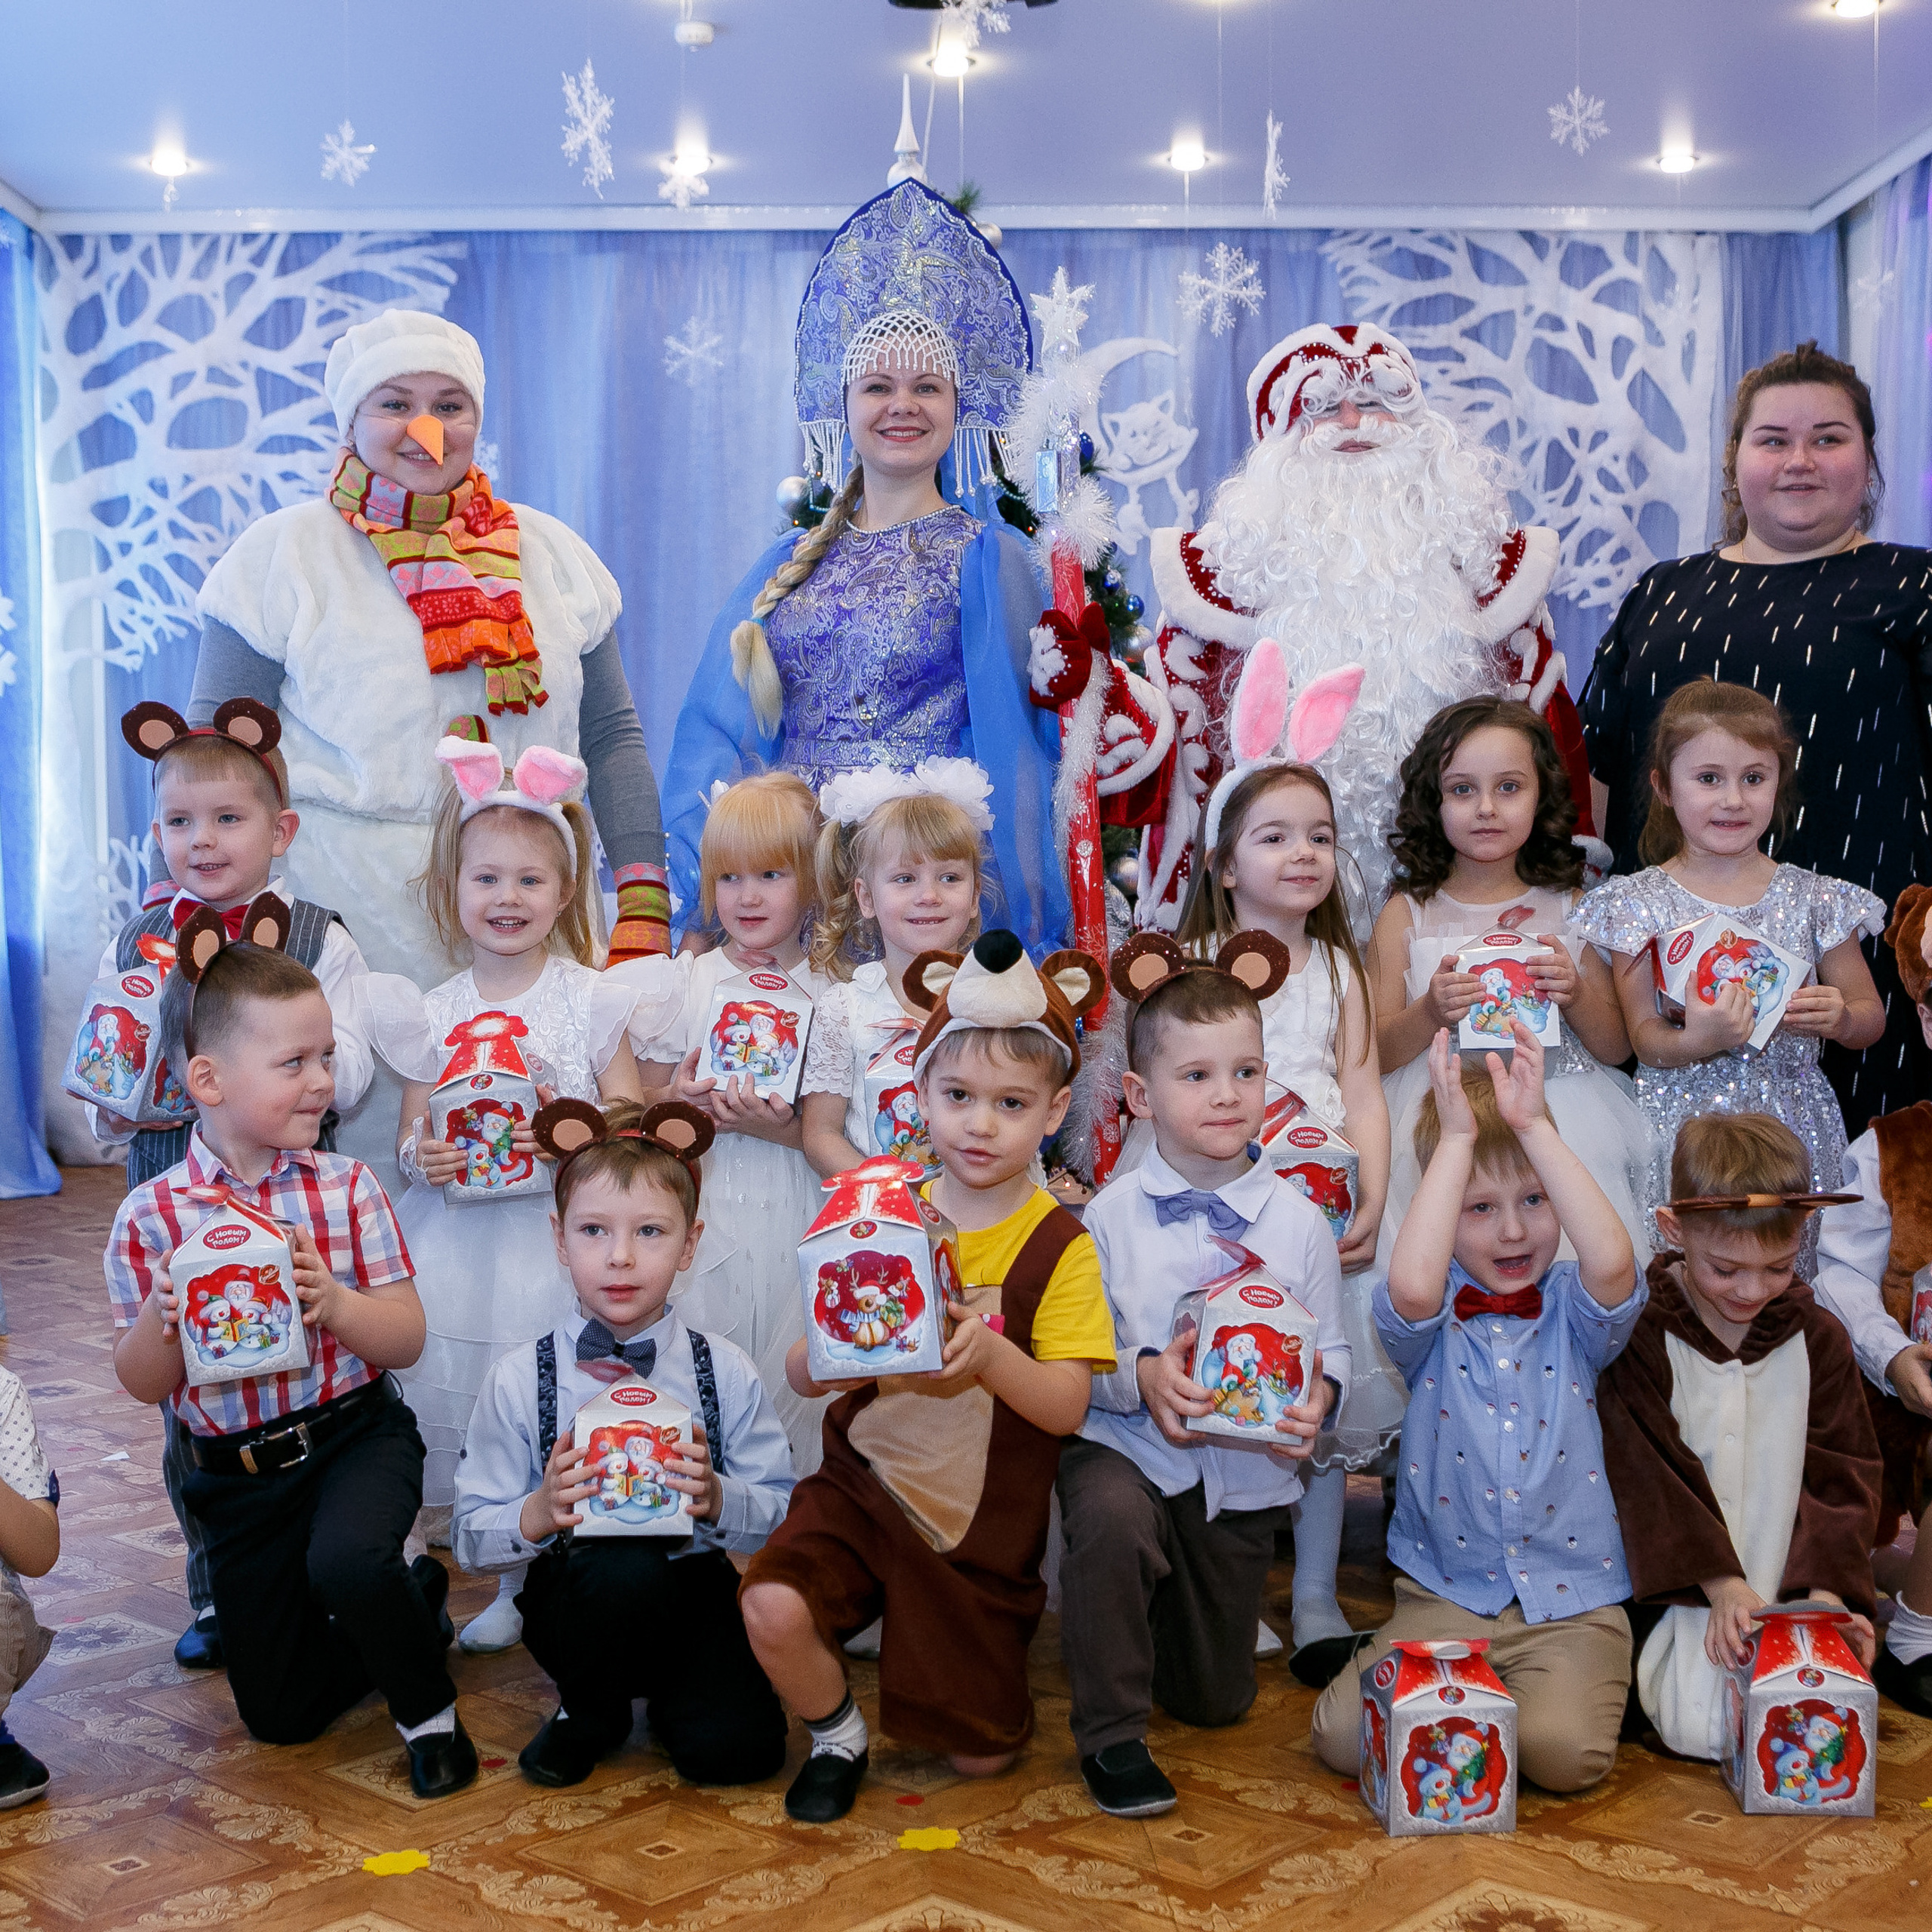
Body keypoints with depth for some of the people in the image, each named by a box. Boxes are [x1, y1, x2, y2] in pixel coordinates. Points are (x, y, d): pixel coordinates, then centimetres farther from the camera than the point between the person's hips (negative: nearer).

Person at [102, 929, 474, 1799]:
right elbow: (142, 1384, -3)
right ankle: (414, 1599, 36)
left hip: (357, 1433, -2)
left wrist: (334, 1302, -27)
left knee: (345, 1561, -35)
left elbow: (408, 1340, -8)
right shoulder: (151, 1215, -8)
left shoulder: (347, 1188, -7)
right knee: (278, 1714, 9)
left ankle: (426, 1706, -5)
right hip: (238, 1467, 2)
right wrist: (162, 1320, -24)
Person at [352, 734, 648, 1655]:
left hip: (556, 1241, -2)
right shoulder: (430, 1009, 8)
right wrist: (419, 1155, -13)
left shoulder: (591, 1000, 2)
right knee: (449, 1389, 0)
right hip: (457, 1246, 2)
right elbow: (412, 1127, 9)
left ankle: (527, 1584, 15)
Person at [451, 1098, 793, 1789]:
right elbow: (471, 1539, -3)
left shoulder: (726, 1374, -2)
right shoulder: (517, 1380, -5)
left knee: (736, 1746, -24)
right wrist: (539, 1515, -23)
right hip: (574, 1597, 0)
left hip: (695, 1593, 1)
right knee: (626, 1570, -34)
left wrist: (718, 1499, -22)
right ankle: (589, 1708, -1)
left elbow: (786, 1518, -2)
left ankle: (662, 1684, 12)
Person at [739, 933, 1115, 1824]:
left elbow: (1065, 1406, -16)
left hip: (980, 1525, -1)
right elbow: (804, 1374, -3)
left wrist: (989, 1352, -35)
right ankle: (837, 1736, 5)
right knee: (772, 1609, -27)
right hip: (863, 1483, 1)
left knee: (979, 1755, 6)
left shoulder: (1058, 1247, -9)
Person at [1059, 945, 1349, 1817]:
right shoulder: (1111, 1214, -7)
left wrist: (1316, 1399, -19)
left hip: (1247, 1469, 2)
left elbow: (1331, 1347, 3)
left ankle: (1176, 1617, 50)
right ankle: (1109, 1733, -16)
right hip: (1127, 1445, -2)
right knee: (1109, 1523, -39)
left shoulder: (1298, 1221, -3)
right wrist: (1141, 1375, -25)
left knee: (1216, 1701, 13)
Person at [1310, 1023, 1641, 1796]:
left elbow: (1612, 1262, -24)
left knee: (1563, 1750, -26)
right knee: (1344, 1734, -18)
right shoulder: (1431, 1322, -2)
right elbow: (1410, 1286, -28)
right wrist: (1458, 1137, -23)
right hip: (1444, 1596, 1)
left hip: (1572, 1603, -1)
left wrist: (1533, 1126, -23)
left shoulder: (1575, 1313, 1)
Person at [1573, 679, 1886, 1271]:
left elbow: (1871, 1016, 11)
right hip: (1682, 1128, -1)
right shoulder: (1640, 902, -1)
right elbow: (1643, 1037, -3)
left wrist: (1839, 1018, -11)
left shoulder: (1814, 900, 4)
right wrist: (1697, 1041, -23)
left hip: (1793, 1127, 2)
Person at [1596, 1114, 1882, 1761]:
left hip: (1793, 1589, 3)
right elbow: (1648, 1475, -10)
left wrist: (1828, 1587, -10)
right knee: (1700, 1727, -21)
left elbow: (1842, 1471, 5)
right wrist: (1720, 1584, -19)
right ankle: (1659, 1662, 10)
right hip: (1689, 1593, -3)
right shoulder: (1642, 1338, -7)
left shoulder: (1817, 1339, 5)